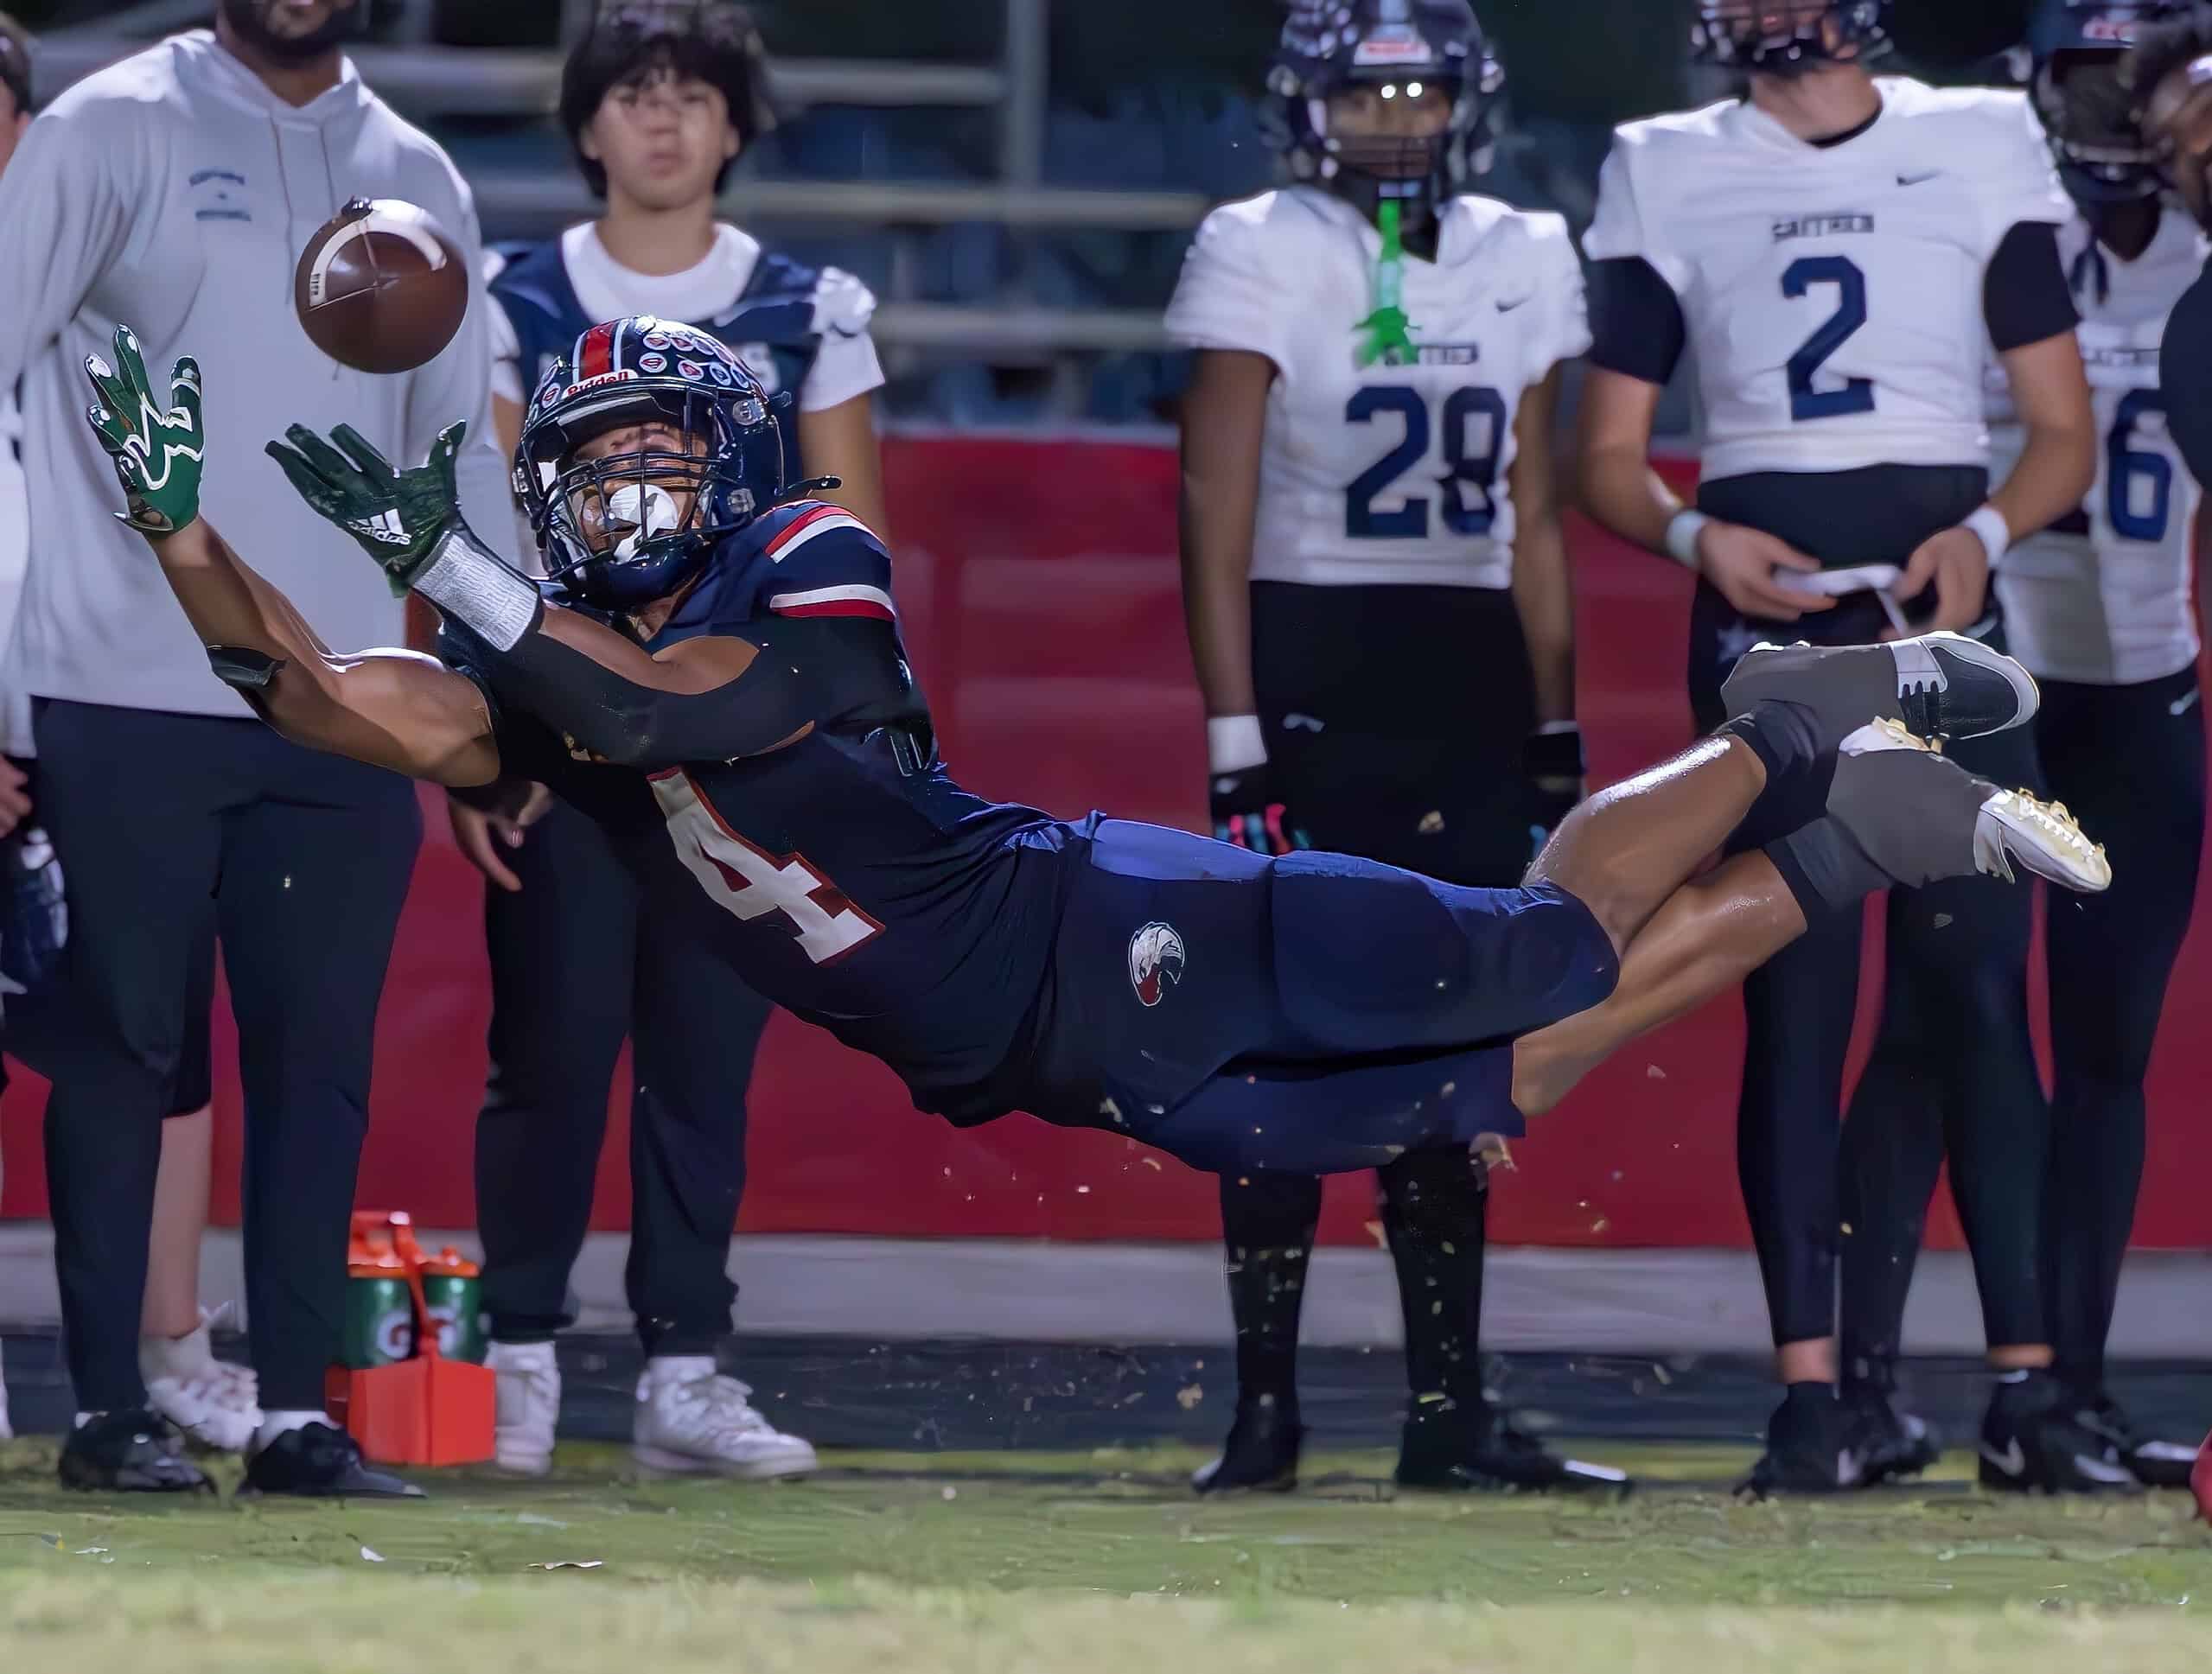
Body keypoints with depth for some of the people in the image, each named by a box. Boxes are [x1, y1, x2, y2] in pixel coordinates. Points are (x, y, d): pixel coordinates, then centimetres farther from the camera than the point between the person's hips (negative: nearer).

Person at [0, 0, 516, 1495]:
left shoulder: (418, 181, 15)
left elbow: (459, 449, 19)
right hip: (132, 694, -4)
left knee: (321, 1059, 2)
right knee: (125, 1047, -1)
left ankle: (298, 1413, 5)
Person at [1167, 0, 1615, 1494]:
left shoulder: (1521, 262, 11)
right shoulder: (1259, 256, -2)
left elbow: (1532, 517, 15)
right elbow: (1216, 504, -5)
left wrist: (1557, 729, 11)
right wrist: (1235, 735, -11)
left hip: (1473, 687, 4)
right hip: (1312, 674, -4)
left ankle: (1450, 1407, 8)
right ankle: (1264, 1408, 0)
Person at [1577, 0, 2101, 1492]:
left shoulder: (1983, 152, 10)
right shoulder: (1668, 178, 11)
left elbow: (2065, 434, 9)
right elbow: (1610, 458, 10)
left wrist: (1986, 532, -11)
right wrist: (1695, 537, -10)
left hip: (1943, 602, 0)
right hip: (1765, 606, 0)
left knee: (1977, 991, -5)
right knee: (1794, 1002, -5)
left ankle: (2029, 1378, -2)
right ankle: (1817, 1388, -6)